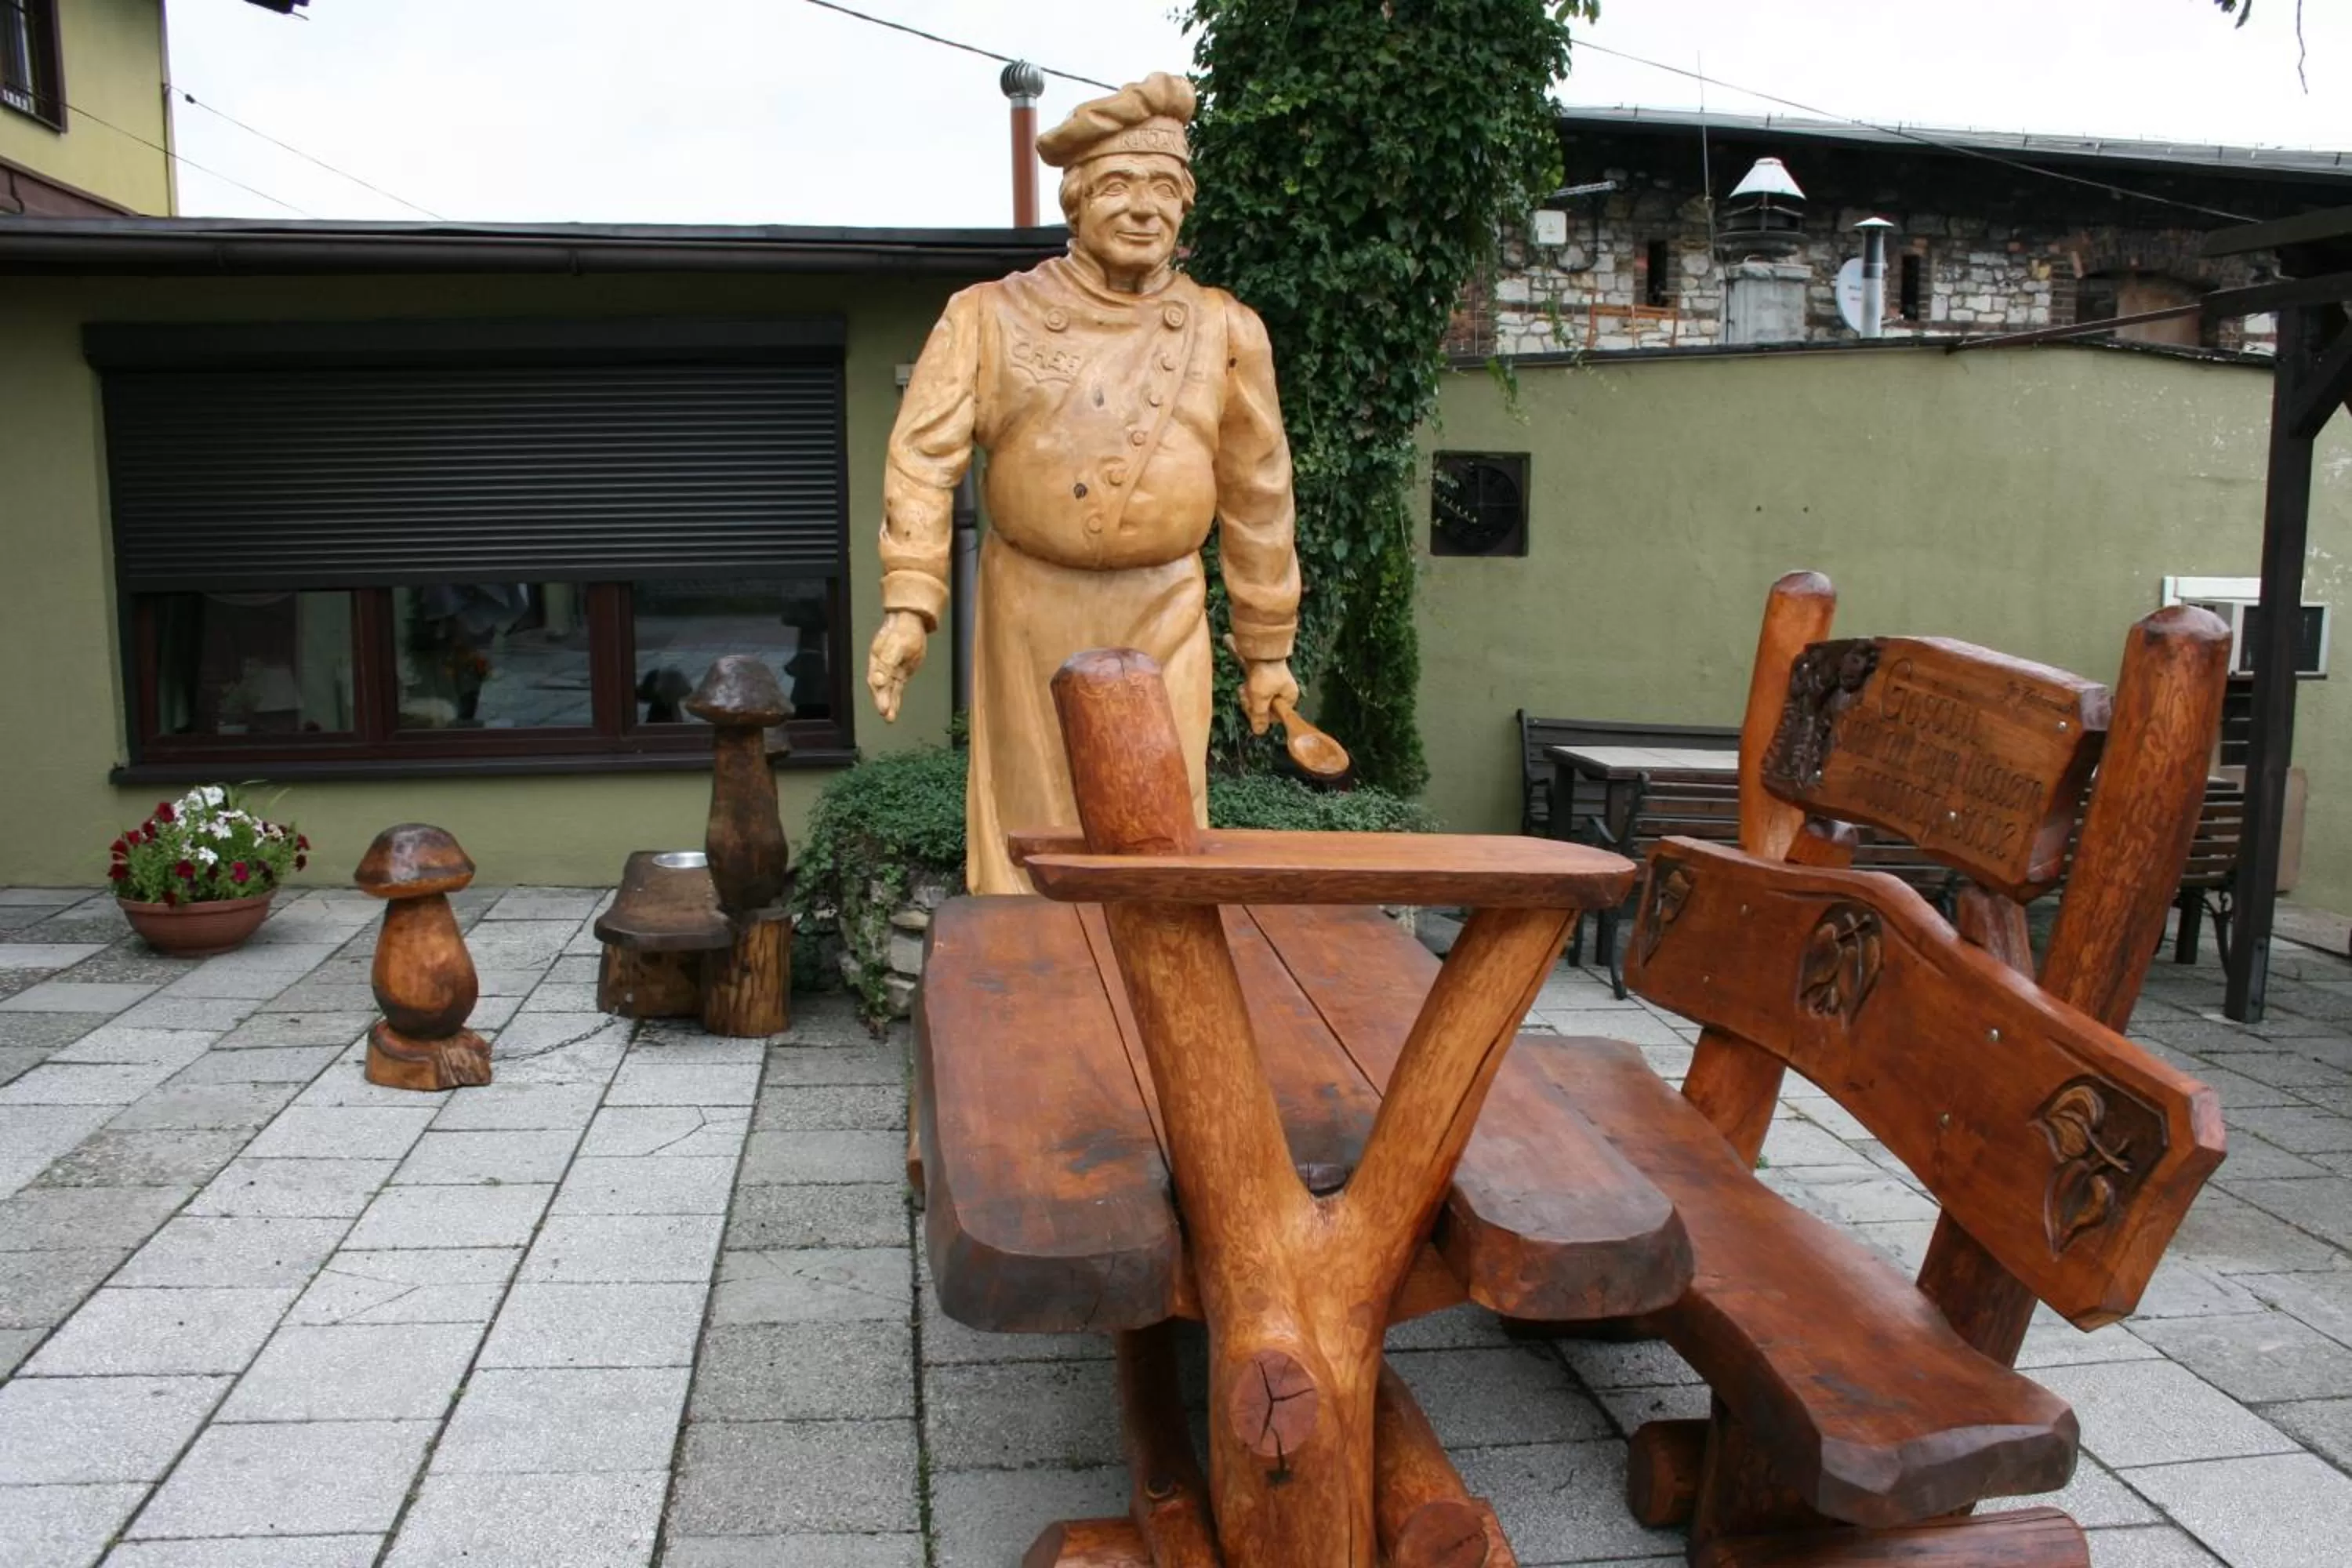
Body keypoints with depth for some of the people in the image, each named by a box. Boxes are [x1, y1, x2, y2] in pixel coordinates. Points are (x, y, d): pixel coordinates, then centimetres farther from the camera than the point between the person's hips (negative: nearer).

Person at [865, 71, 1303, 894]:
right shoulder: (991, 315, 1)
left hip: (1161, 618, 1)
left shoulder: (1225, 332, 5)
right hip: (1029, 613, 0)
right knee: (1027, 835, 6)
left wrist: (1266, 649, 11)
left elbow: (1256, 500, 9)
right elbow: (925, 456, -6)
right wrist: (907, 606, -18)